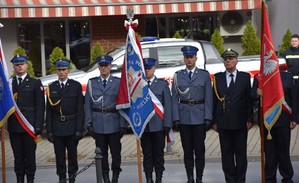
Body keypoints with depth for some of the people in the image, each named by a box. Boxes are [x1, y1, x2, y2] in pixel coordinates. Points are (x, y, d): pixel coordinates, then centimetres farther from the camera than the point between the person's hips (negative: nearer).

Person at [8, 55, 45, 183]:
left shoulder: (35, 83, 4)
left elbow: (40, 106, -1)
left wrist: (38, 126, -8)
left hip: (29, 125, -2)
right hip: (14, 126, 2)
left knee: (30, 154, 2)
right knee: (18, 155, 7)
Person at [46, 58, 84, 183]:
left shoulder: (76, 86, 0)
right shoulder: (51, 87, 6)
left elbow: (80, 109, -2)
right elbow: (49, 111, 6)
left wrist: (79, 129, -8)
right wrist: (49, 130, 0)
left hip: (72, 128, -2)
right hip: (57, 128, 2)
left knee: (72, 154, 6)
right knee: (59, 156, 5)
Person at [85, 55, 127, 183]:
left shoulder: (118, 82, 1)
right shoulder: (92, 83, 7)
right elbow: (88, 105, 6)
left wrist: (123, 124, -6)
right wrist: (89, 124, 1)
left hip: (114, 123, -1)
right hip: (98, 124, 1)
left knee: (116, 152, 4)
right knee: (101, 153, 6)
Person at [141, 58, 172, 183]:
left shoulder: (162, 84, 6)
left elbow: (167, 105, 1)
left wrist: (167, 124, -6)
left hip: (158, 125, 0)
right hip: (143, 126, 1)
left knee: (159, 153, 6)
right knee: (147, 154, 5)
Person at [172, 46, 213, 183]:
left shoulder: (204, 75, 3)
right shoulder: (178, 76, 6)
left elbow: (208, 98, 1)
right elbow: (175, 98, 4)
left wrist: (208, 118, -5)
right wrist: (176, 118, -3)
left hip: (199, 117, -1)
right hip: (184, 117, 1)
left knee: (199, 150, 2)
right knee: (187, 150, 7)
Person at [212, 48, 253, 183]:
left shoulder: (245, 77, 4)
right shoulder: (217, 78, 7)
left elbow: (249, 100, 1)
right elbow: (214, 100, 5)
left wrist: (250, 119, -4)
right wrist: (214, 121, 0)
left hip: (240, 122, -1)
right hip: (223, 123, 1)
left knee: (241, 153, 5)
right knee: (226, 153, 6)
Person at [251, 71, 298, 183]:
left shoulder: (288, 77, 6)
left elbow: (294, 98, 6)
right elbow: (252, 96, -2)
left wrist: (294, 118, 1)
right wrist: (257, 93, -25)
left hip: (283, 120, 0)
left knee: (284, 150, 7)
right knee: (269, 152, 5)